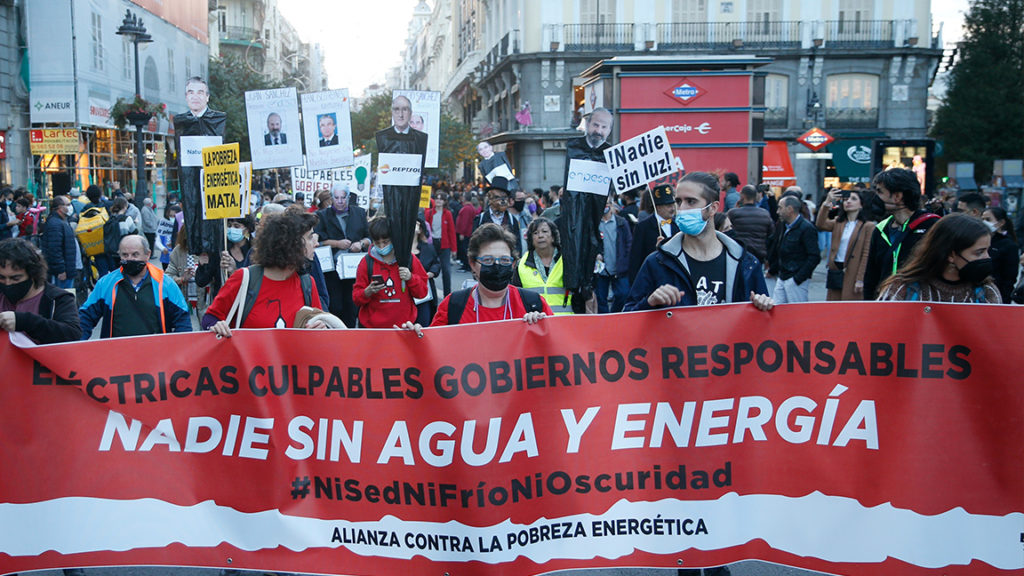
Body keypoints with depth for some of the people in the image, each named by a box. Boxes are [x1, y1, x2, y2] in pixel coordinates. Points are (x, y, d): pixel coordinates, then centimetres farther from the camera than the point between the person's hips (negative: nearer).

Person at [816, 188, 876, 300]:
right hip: (835, 272, 5)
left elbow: (867, 255, -8)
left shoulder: (868, 226, -4)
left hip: (852, 274, -5)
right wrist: (827, 203, -21)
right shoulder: (838, 223, 11)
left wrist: (860, 279, -14)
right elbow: (821, 225, -10)